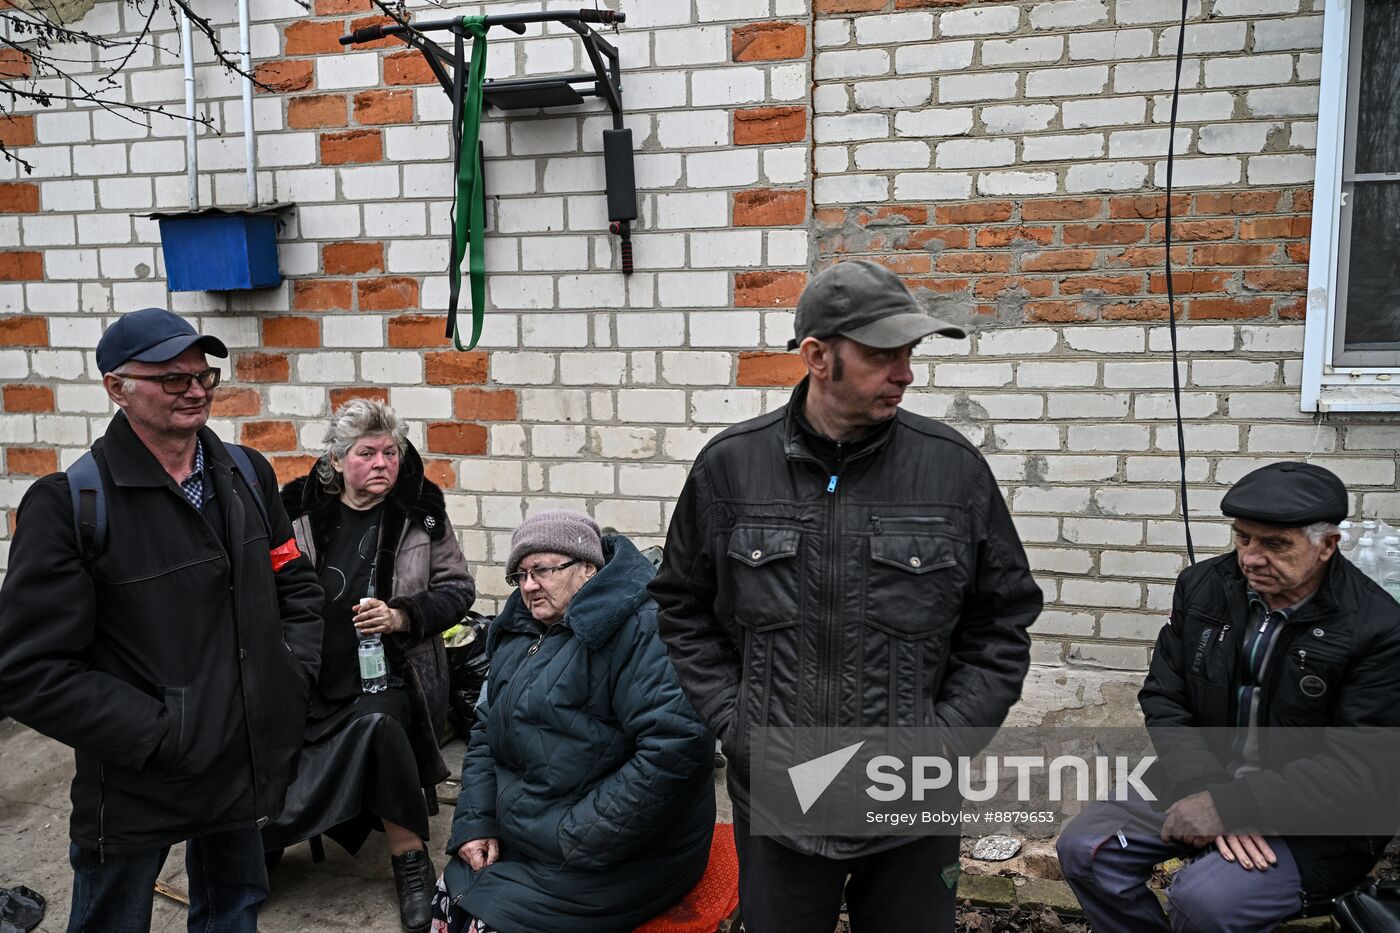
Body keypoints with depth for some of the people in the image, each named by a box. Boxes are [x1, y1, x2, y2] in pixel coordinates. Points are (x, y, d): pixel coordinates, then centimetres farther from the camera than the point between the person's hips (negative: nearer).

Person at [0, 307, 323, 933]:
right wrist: (161, 735, -21)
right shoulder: (67, 504, -17)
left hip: (249, 761, 5)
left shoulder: (248, 475, 1)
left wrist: (294, 676, -3)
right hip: (135, 788, -5)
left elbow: (296, 587, 11)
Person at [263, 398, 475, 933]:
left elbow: (458, 588, 2)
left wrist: (403, 616, -15)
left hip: (388, 676, -2)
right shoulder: (300, 509, 1)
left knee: (376, 724, -30)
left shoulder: (420, 510, -1)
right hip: (313, 682, 2)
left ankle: (409, 857, -10)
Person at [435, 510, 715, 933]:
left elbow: (678, 747, -29)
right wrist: (474, 822, 1)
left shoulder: (639, 629, -19)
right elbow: (487, 732, 16)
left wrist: (577, 842, -22)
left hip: (614, 861, -8)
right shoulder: (521, 633, 10)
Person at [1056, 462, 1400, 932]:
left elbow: (1359, 767, -19)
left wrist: (1230, 804, -25)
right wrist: (1208, 791, -17)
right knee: (1083, 849, -12)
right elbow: (1164, 701, 0)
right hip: (1202, 785, 5)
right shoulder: (1202, 586, -1)